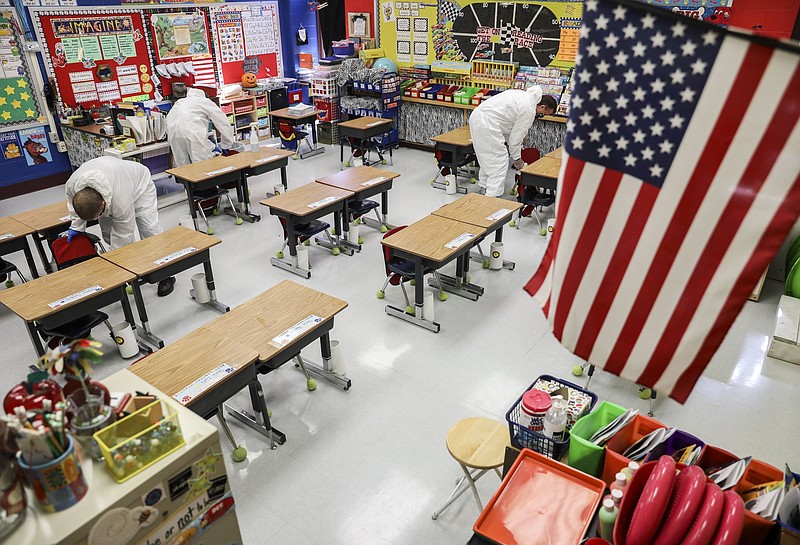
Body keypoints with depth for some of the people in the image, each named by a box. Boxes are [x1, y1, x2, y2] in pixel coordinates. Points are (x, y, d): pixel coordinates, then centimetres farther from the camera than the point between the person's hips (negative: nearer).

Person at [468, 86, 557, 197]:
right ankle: (491, 198, -8)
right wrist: (517, 158, 7)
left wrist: (518, 145, 23)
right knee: (500, 162, -6)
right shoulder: (529, 110, -9)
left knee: (487, 157, 23)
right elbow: (516, 136, -6)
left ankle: (484, 187, 36)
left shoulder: (524, 95, 19)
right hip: (487, 123, -10)